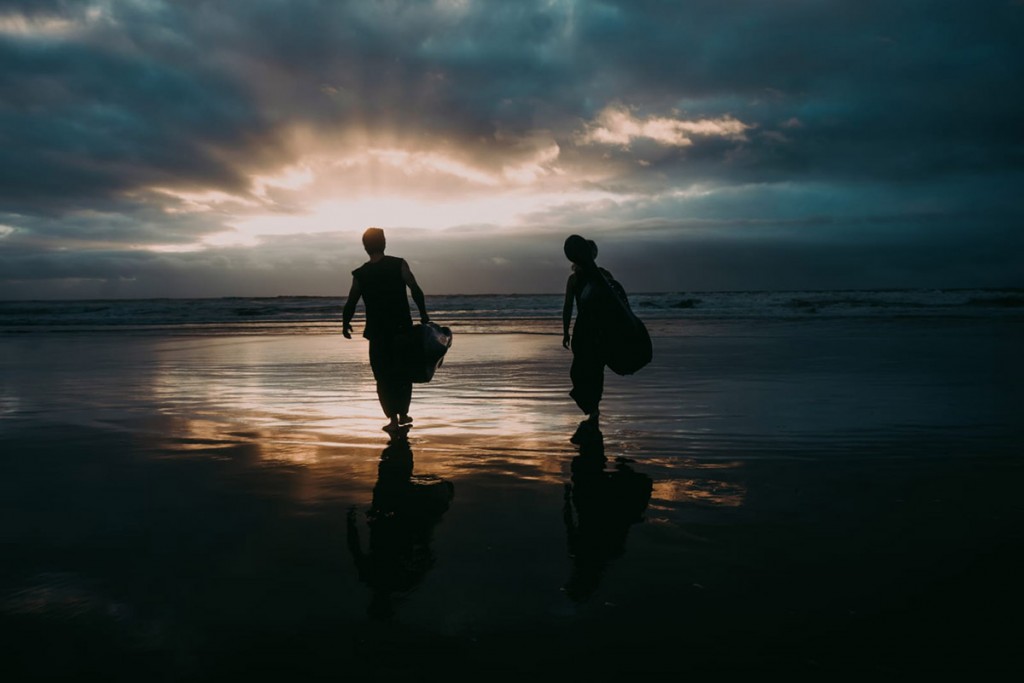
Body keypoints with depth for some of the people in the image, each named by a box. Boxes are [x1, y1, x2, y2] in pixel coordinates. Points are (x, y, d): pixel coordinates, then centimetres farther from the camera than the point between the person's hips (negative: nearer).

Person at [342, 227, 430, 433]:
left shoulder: (360, 274, -2)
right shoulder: (399, 265, -5)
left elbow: (350, 304, 1)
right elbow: (416, 291, -10)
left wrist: (345, 324, 18)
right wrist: (424, 316, 2)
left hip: (377, 333, 0)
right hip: (402, 329, 0)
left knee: (383, 377, 8)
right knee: (404, 372, 16)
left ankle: (393, 419, 3)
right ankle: (403, 415, 19)